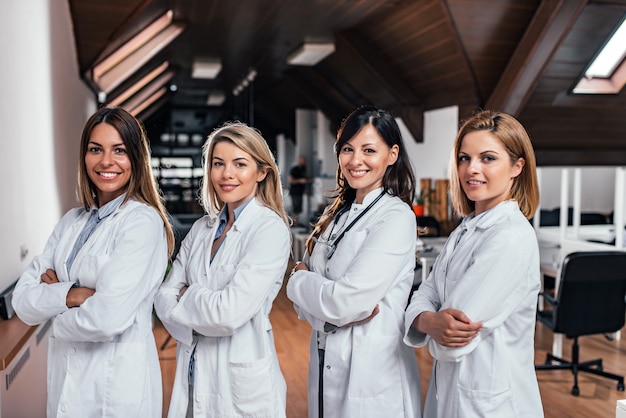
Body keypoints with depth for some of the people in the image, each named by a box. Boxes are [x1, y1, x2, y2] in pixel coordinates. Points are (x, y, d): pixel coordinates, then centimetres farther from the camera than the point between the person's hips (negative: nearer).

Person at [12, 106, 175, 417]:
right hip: (63, 377, 7)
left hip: (117, 380, -6)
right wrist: (69, 295, -19)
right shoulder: (71, 222, 5)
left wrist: (56, 316, -6)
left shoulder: (143, 222, -17)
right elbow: (22, 301, 0)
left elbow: (108, 318, -24)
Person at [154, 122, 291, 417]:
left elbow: (229, 313, -23)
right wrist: (202, 307, -18)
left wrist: (187, 295, -7)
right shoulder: (201, 229, 5)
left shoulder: (271, 230, -16)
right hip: (191, 373, 6)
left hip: (242, 380, -5)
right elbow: (164, 297, 0)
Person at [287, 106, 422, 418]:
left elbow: (343, 301, -23)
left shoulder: (396, 217, -15)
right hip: (324, 369, 6)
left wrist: (298, 279, -5)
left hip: (372, 377, -6)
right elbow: (304, 301, 3)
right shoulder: (336, 214, 7)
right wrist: (342, 312, -17)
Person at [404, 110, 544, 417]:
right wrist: (432, 321, -23)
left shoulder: (511, 239, -23)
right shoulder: (465, 230, 6)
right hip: (448, 388, 8)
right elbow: (426, 295, -2)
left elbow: (450, 345, -26)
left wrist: (425, 322, -6)